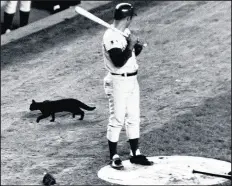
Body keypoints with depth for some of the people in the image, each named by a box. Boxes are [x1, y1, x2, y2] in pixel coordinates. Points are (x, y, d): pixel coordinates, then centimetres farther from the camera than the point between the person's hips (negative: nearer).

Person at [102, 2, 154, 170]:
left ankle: (135, 154, 21)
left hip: (132, 80, 9)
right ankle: (114, 157, 7)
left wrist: (136, 44, -4)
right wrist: (130, 45, -20)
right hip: (118, 82, -9)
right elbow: (119, 61, -27)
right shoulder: (111, 37, -19)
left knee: (134, 118, 13)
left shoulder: (126, 32, 9)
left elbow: (136, 52, 17)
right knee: (117, 120, -2)